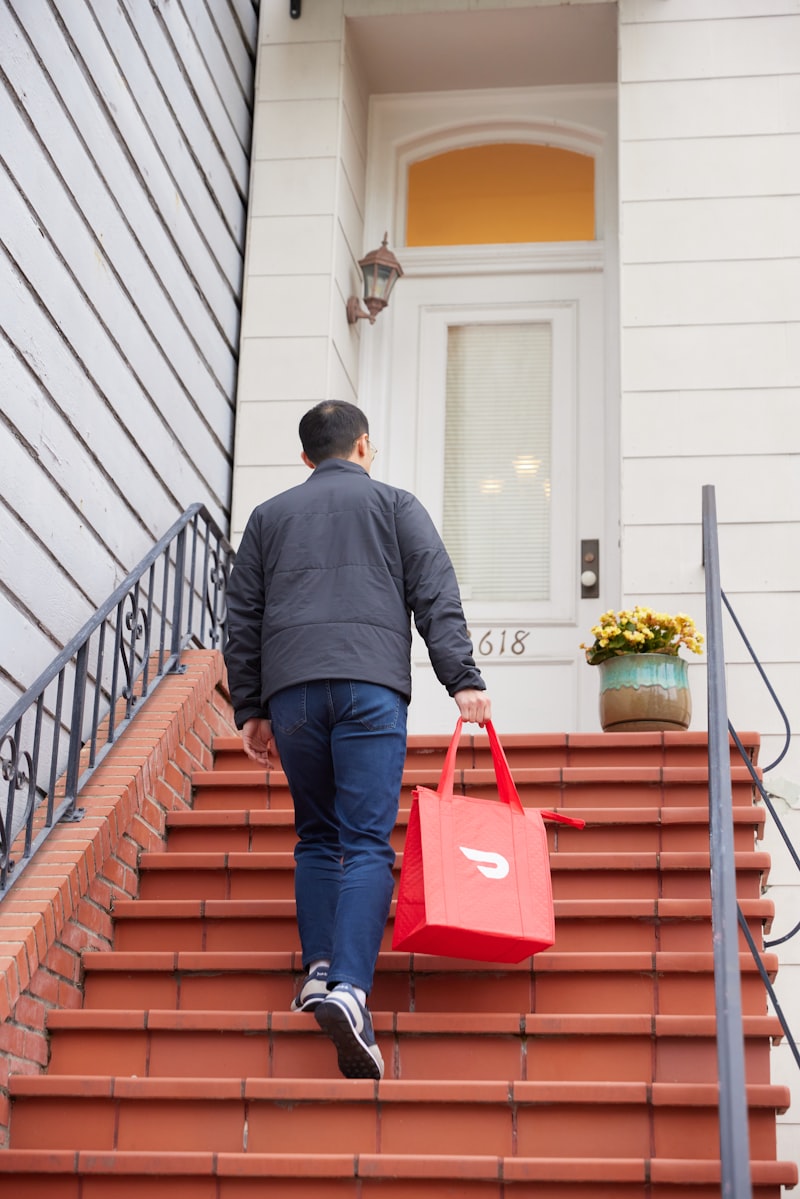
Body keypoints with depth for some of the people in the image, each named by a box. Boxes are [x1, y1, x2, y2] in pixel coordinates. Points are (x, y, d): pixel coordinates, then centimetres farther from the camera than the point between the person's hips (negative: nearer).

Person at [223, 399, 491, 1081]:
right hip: (372, 683, -3)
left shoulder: (269, 516, 23)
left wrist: (250, 708, 20)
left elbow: (242, 617, 19)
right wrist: (463, 679, -3)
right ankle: (350, 986, -24)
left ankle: (320, 968, 2)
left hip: (289, 690, 3)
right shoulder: (395, 505, 16)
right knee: (367, 841, -9)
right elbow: (437, 596, 4)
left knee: (317, 837, 15)